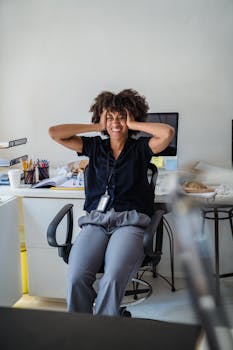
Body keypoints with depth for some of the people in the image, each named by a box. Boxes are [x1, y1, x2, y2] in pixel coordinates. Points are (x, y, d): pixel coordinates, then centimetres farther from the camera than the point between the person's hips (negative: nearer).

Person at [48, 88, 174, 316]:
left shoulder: (140, 148, 13)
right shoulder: (94, 146, 19)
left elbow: (167, 133, -7)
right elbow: (54, 133, 12)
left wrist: (132, 124, 5)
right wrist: (97, 126, 13)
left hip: (130, 221, -2)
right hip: (95, 220, 2)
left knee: (113, 278, -32)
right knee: (76, 277, -27)